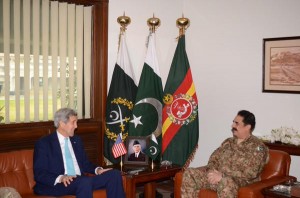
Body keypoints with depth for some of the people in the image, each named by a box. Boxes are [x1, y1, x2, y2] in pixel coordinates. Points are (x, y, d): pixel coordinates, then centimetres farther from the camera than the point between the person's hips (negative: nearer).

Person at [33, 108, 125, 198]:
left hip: (81, 181, 7)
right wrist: (60, 178, -26)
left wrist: (97, 170, 3)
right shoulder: (44, 143, 0)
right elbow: (39, 174, -7)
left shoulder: (76, 140, 20)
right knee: (85, 181, -38)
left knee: (114, 174, -13)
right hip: (56, 185, -6)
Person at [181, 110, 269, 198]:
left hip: (239, 181, -7)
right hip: (217, 175, 7)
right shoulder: (228, 142, 18)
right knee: (189, 173, -11)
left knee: (225, 182, -41)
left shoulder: (257, 147, -5)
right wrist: (212, 170, -8)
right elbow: (214, 158, 16)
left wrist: (223, 175, -23)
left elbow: (250, 173, -17)